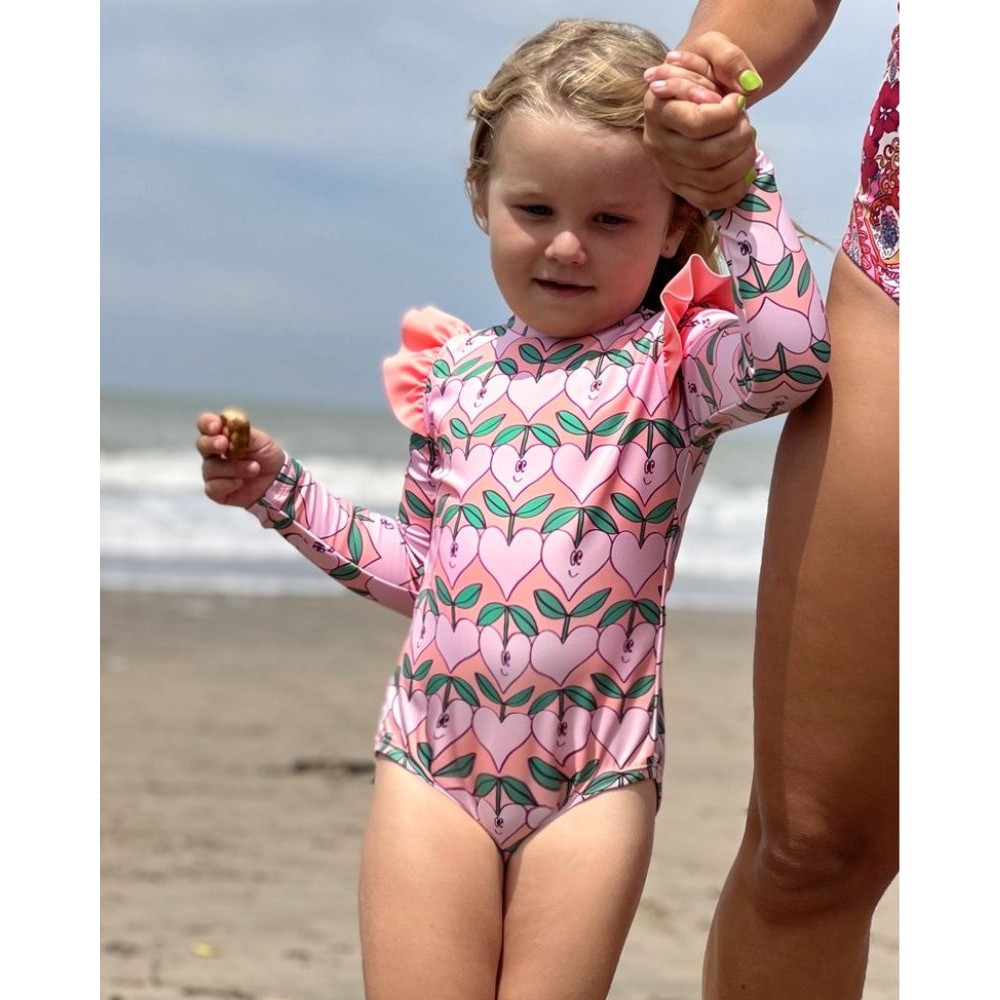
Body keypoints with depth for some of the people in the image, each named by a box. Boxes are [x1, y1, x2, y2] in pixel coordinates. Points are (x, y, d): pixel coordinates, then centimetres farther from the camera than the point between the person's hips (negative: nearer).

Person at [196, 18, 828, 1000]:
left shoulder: (671, 359, -3)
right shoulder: (452, 372, 10)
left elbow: (793, 348, -27)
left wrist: (740, 176, -19)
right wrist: (281, 489, 11)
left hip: (594, 778, -3)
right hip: (430, 762, 3)